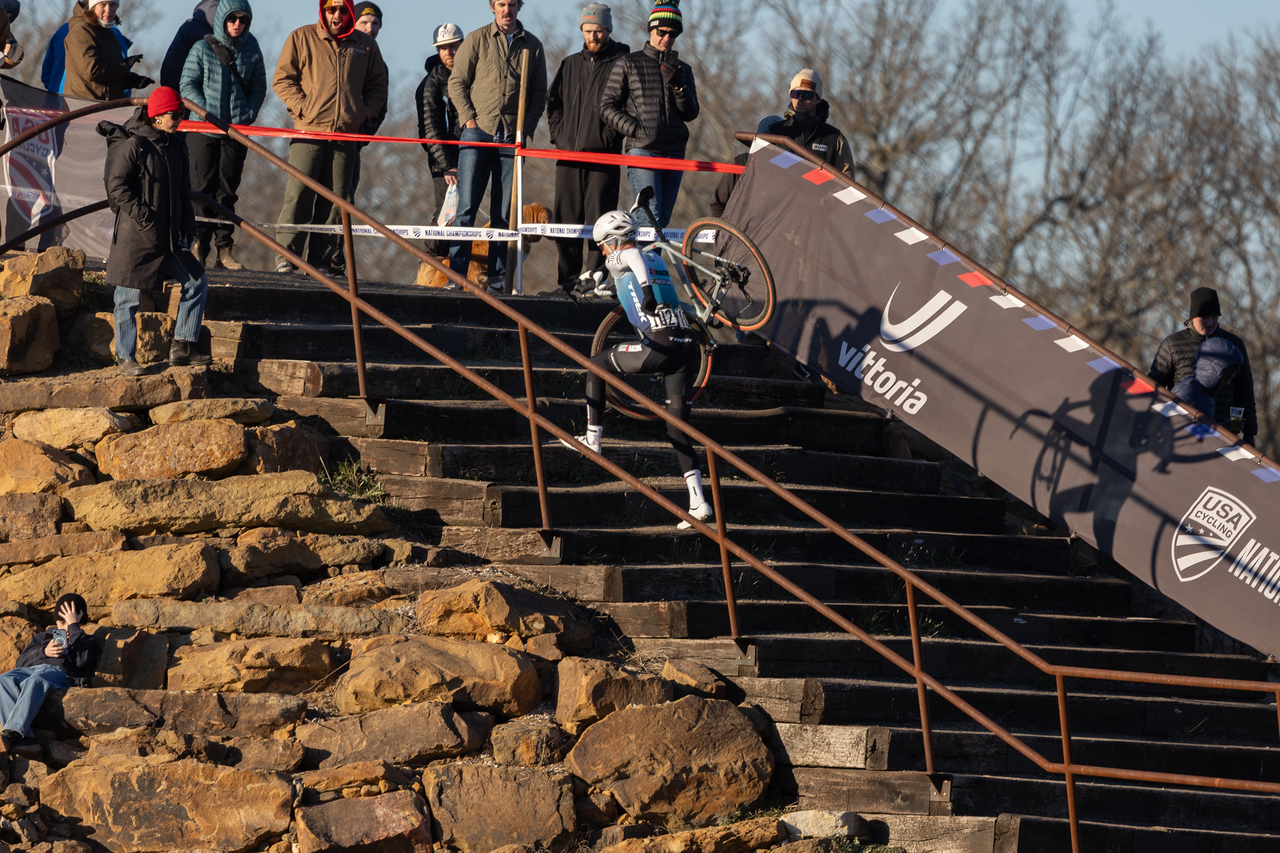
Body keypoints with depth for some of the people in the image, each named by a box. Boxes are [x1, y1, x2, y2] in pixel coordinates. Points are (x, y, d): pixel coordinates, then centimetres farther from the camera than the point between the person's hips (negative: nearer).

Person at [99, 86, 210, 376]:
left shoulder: (175, 146, 12)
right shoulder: (133, 146, -11)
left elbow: (183, 191, 20)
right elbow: (117, 187, -15)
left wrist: (187, 225, 12)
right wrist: (143, 216, -18)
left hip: (168, 238, 8)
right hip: (135, 236, -8)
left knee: (196, 282, 7)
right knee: (129, 298, -2)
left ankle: (182, 347, 12)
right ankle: (126, 359, 6)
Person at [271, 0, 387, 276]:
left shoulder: (366, 46, 13)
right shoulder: (302, 39, 5)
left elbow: (377, 86, 22)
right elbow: (282, 79, 5)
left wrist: (363, 113, 6)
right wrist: (303, 107, -7)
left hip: (345, 135, 3)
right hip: (309, 131, -3)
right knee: (299, 193, -10)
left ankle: (321, 258, 5)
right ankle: (286, 255, -7)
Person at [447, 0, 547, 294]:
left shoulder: (532, 46, 11)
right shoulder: (477, 39, 6)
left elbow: (539, 93, 14)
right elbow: (457, 82, 6)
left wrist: (528, 127, 1)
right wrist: (469, 118, -5)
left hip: (512, 138, 2)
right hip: (478, 134, -2)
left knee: (504, 213, 2)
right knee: (466, 207, -6)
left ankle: (498, 276, 3)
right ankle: (456, 273, -5)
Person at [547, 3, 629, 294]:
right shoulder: (570, 65, 18)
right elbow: (553, 101, 21)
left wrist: (609, 137, -11)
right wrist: (559, 134, 7)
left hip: (603, 156, -5)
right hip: (568, 152, 5)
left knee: (599, 219, -7)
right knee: (565, 218, 3)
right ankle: (568, 280, 8)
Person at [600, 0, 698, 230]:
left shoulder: (682, 69, 16)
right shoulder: (628, 64, 5)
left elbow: (690, 114, 8)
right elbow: (608, 108, 3)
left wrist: (678, 85, -10)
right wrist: (637, 131, -10)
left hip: (674, 152, 4)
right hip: (642, 151, -4)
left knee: (663, 220, 4)